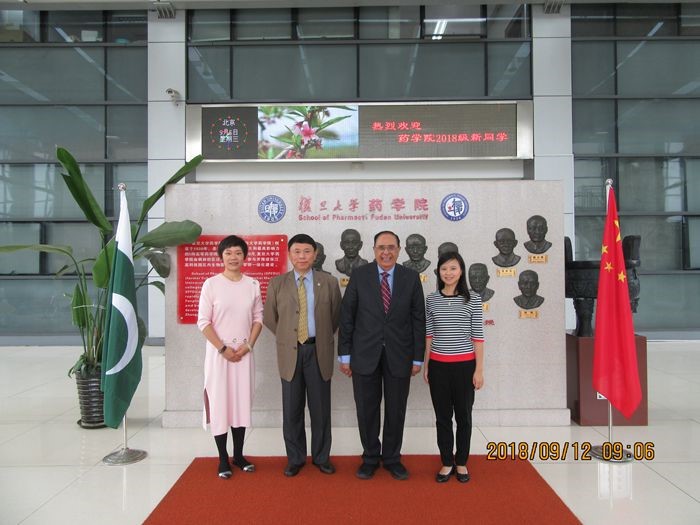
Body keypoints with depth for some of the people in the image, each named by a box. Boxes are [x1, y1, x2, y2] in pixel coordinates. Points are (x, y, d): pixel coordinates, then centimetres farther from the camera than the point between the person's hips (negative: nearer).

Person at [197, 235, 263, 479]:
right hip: (218, 352, -3)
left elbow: (258, 318, 6)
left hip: (244, 352, 3)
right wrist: (223, 349, -11)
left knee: (242, 402, 9)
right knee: (219, 402, 3)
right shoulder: (211, 284, -6)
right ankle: (223, 459, 15)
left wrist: (248, 345, -6)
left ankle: (238, 455, 23)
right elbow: (203, 322, -7)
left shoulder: (252, 284, 3)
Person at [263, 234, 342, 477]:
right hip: (290, 352, 1)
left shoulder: (329, 282, 1)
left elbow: (336, 317, 10)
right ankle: (295, 458, 23)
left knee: (320, 407, 8)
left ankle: (321, 456, 24)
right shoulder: (277, 284, 2)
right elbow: (269, 318, 10)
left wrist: (323, 337, 9)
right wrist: (287, 337, 8)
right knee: (292, 408, 8)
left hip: (319, 351, 0)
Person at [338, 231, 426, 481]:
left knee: (396, 410, 10)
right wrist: (344, 354, -3)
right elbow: (346, 316, -1)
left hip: (399, 355, 1)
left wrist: (417, 357, 0)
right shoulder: (359, 276, -2)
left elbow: (418, 319, 2)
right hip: (365, 354, 0)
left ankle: (392, 458, 30)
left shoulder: (411, 277, 0)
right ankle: (370, 457, 28)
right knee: (367, 410, 9)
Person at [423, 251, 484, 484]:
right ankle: (447, 463, 25)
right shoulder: (431, 299, 2)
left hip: (465, 365, -2)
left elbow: (477, 336, -3)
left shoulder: (473, 299, -4)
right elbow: (429, 334, 7)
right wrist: (425, 365, 8)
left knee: (463, 416, 10)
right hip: (438, 366, 2)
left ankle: (461, 463, 27)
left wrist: (479, 369, -4)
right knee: (443, 417, 10)